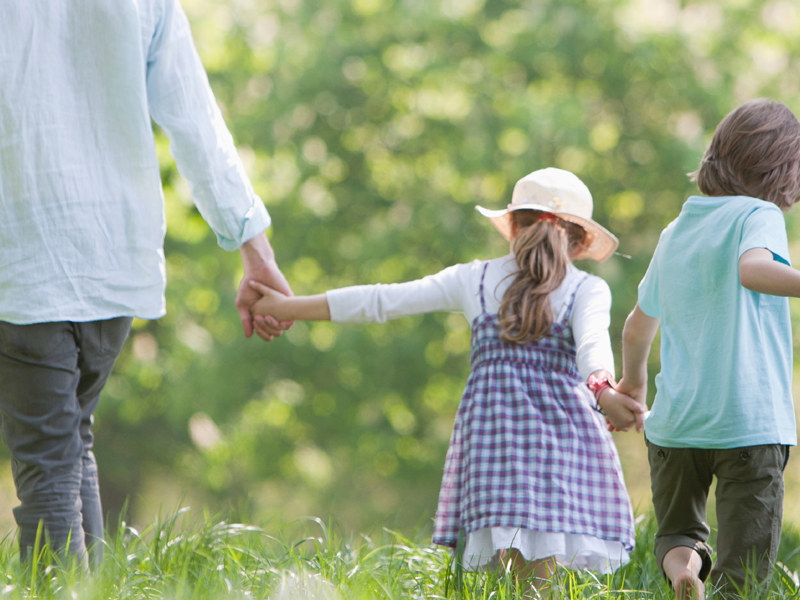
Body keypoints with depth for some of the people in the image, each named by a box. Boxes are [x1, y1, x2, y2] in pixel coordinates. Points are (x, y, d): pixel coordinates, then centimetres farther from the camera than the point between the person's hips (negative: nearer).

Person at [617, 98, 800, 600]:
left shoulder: (675, 233, 15)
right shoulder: (758, 216, -4)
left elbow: (639, 327, 28)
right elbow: (752, 269, -28)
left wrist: (634, 380, 46)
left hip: (676, 421, 5)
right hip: (749, 421, -5)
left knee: (679, 535, 19)